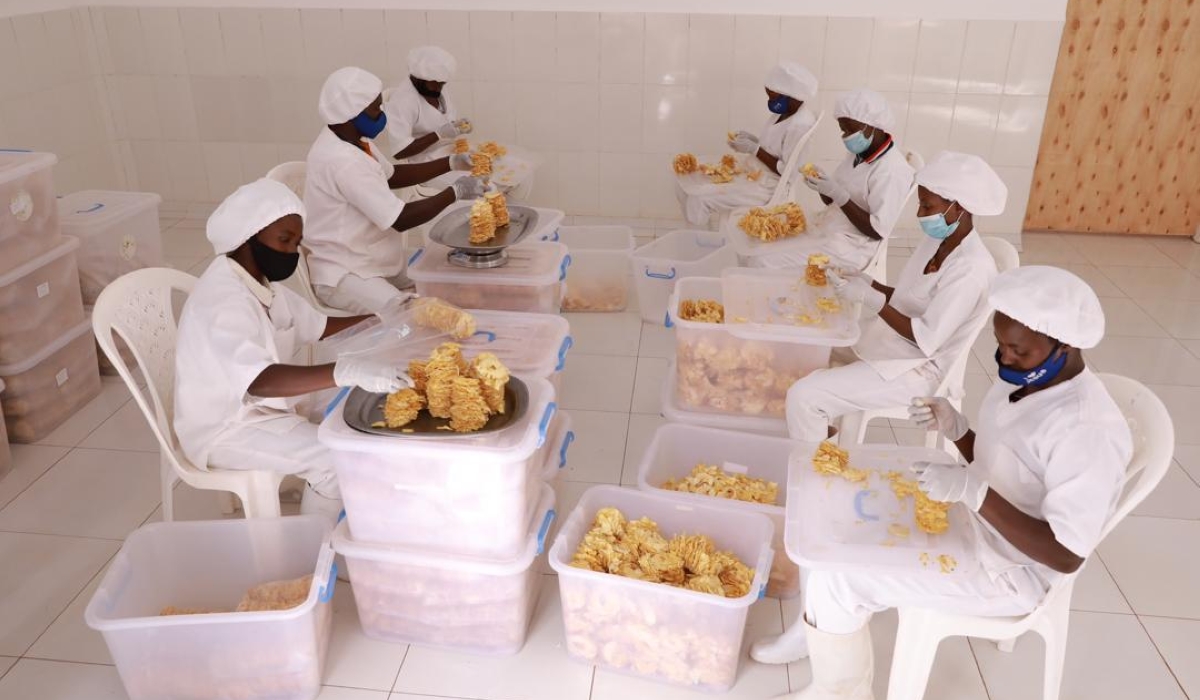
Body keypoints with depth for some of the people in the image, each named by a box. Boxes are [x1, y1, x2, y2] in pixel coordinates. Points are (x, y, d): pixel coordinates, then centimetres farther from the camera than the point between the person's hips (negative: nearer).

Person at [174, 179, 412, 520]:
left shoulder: (262, 282, 2)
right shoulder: (223, 299, -29)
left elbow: (317, 325, 13)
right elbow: (258, 380, -45)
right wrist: (346, 372, -57)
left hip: (262, 403, 10)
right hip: (226, 429, -10)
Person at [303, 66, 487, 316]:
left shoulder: (353, 140, 3)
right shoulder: (341, 160, -27)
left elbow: (392, 176, 18)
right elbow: (401, 219, -26)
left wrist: (451, 163, 8)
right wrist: (455, 192, -15)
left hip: (374, 262, 10)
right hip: (343, 274, -10)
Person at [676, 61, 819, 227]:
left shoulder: (800, 125, -23)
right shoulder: (784, 112, 6)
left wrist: (754, 149, -22)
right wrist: (752, 140, -1)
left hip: (766, 189, -10)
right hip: (753, 174, 10)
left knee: (699, 198, -21)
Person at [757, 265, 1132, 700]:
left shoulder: (1090, 432, -28)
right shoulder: (1026, 379, -2)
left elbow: (1066, 556, -27)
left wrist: (972, 493, -35)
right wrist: (953, 428, -8)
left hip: (1006, 572, -9)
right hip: (970, 525, 9)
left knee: (839, 577, -16)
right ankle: (821, 628, 24)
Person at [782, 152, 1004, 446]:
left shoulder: (971, 269, -25)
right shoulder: (936, 240, 3)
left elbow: (926, 339, -27)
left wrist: (870, 298, -27)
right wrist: (868, 282, -3)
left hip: (914, 370, -10)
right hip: (885, 344, 10)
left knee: (804, 396, -22)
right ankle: (817, 430, 25)